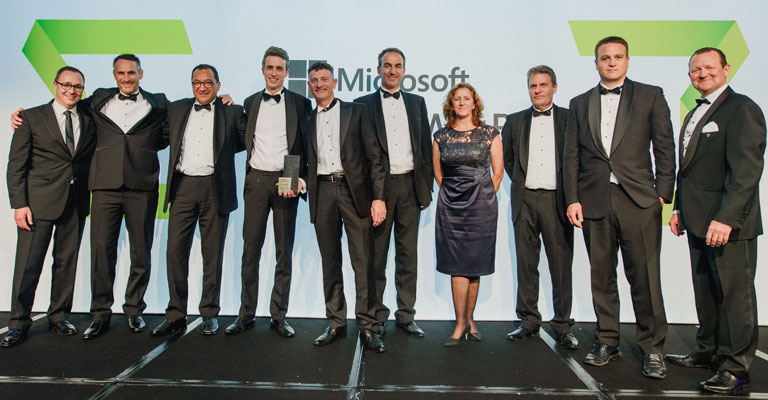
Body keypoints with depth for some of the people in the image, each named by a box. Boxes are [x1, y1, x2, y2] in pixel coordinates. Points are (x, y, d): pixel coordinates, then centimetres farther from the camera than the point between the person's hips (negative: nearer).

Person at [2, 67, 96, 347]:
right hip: (39, 202, -3)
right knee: (28, 264, -1)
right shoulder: (32, 118, 3)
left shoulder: (88, 122, 13)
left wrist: (89, 197, 1)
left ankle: (59, 317, 22)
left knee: (67, 262, 8)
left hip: (76, 204, 3)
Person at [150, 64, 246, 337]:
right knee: (175, 251, 0)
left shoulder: (232, 112, 6)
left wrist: (221, 151, 6)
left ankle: (210, 314, 15)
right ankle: (176, 314, 12)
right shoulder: (176, 109, 14)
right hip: (183, 187, 2)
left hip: (215, 189, -2)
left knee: (213, 254, 4)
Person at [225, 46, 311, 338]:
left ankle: (279, 316, 13)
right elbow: (245, 141, 16)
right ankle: (246, 314, 16)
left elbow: (307, 145, 1)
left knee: (284, 252, 4)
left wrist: (300, 177, -11)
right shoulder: (250, 102, 13)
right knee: (250, 249, 5)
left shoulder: (300, 103, 5)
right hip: (256, 179, 2)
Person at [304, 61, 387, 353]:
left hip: (354, 190, -3)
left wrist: (378, 197, -8)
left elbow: (373, 156, 1)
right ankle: (336, 323, 18)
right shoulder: (308, 120, 17)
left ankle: (366, 326, 6)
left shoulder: (356, 112, 7)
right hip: (322, 192, 3)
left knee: (362, 261, -4)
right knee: (330, 261, 8)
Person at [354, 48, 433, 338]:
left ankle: (405, 315, 19)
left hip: (409, 186, 3)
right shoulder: (364, 104, 5)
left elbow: (426, 147, 13)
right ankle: (376, 316, 17)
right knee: (376, 254, 5)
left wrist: (426, 188, 8)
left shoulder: (417, 103, 14)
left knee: (408, 254, 8)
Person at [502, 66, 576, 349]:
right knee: (526, 263, 7)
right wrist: (519, 181, 13)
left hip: (557, 200, -2)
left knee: (561, 265, 1)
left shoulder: (569, 119, 5)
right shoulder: (514, 121, 11)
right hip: (524, 200, 2)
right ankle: (529, 321, 18)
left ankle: (562, 325, 13)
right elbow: (507, 158, 21)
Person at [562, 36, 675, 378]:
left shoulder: (650, 96, 8)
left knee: (645, 277, -1)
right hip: (594, 201, 2)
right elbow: (571, 156, 9)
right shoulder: (580, 104, 13)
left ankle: (652, 348, 13)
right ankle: (607, 342, 21)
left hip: (639, 200, -2)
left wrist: (663, 194, -4)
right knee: (602, 276, 8)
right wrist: (572, 199, 2)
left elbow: (665, 148, 4)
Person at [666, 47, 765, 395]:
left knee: (735, 294, 0)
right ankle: (708, 351, 28)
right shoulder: (694, 115, 19)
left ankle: (736, 368, 9)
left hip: (728, 224, -8)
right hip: (698, 223, 8)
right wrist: (680, 209, 15)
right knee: (705, 291, 15)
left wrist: (726, 218, -24)